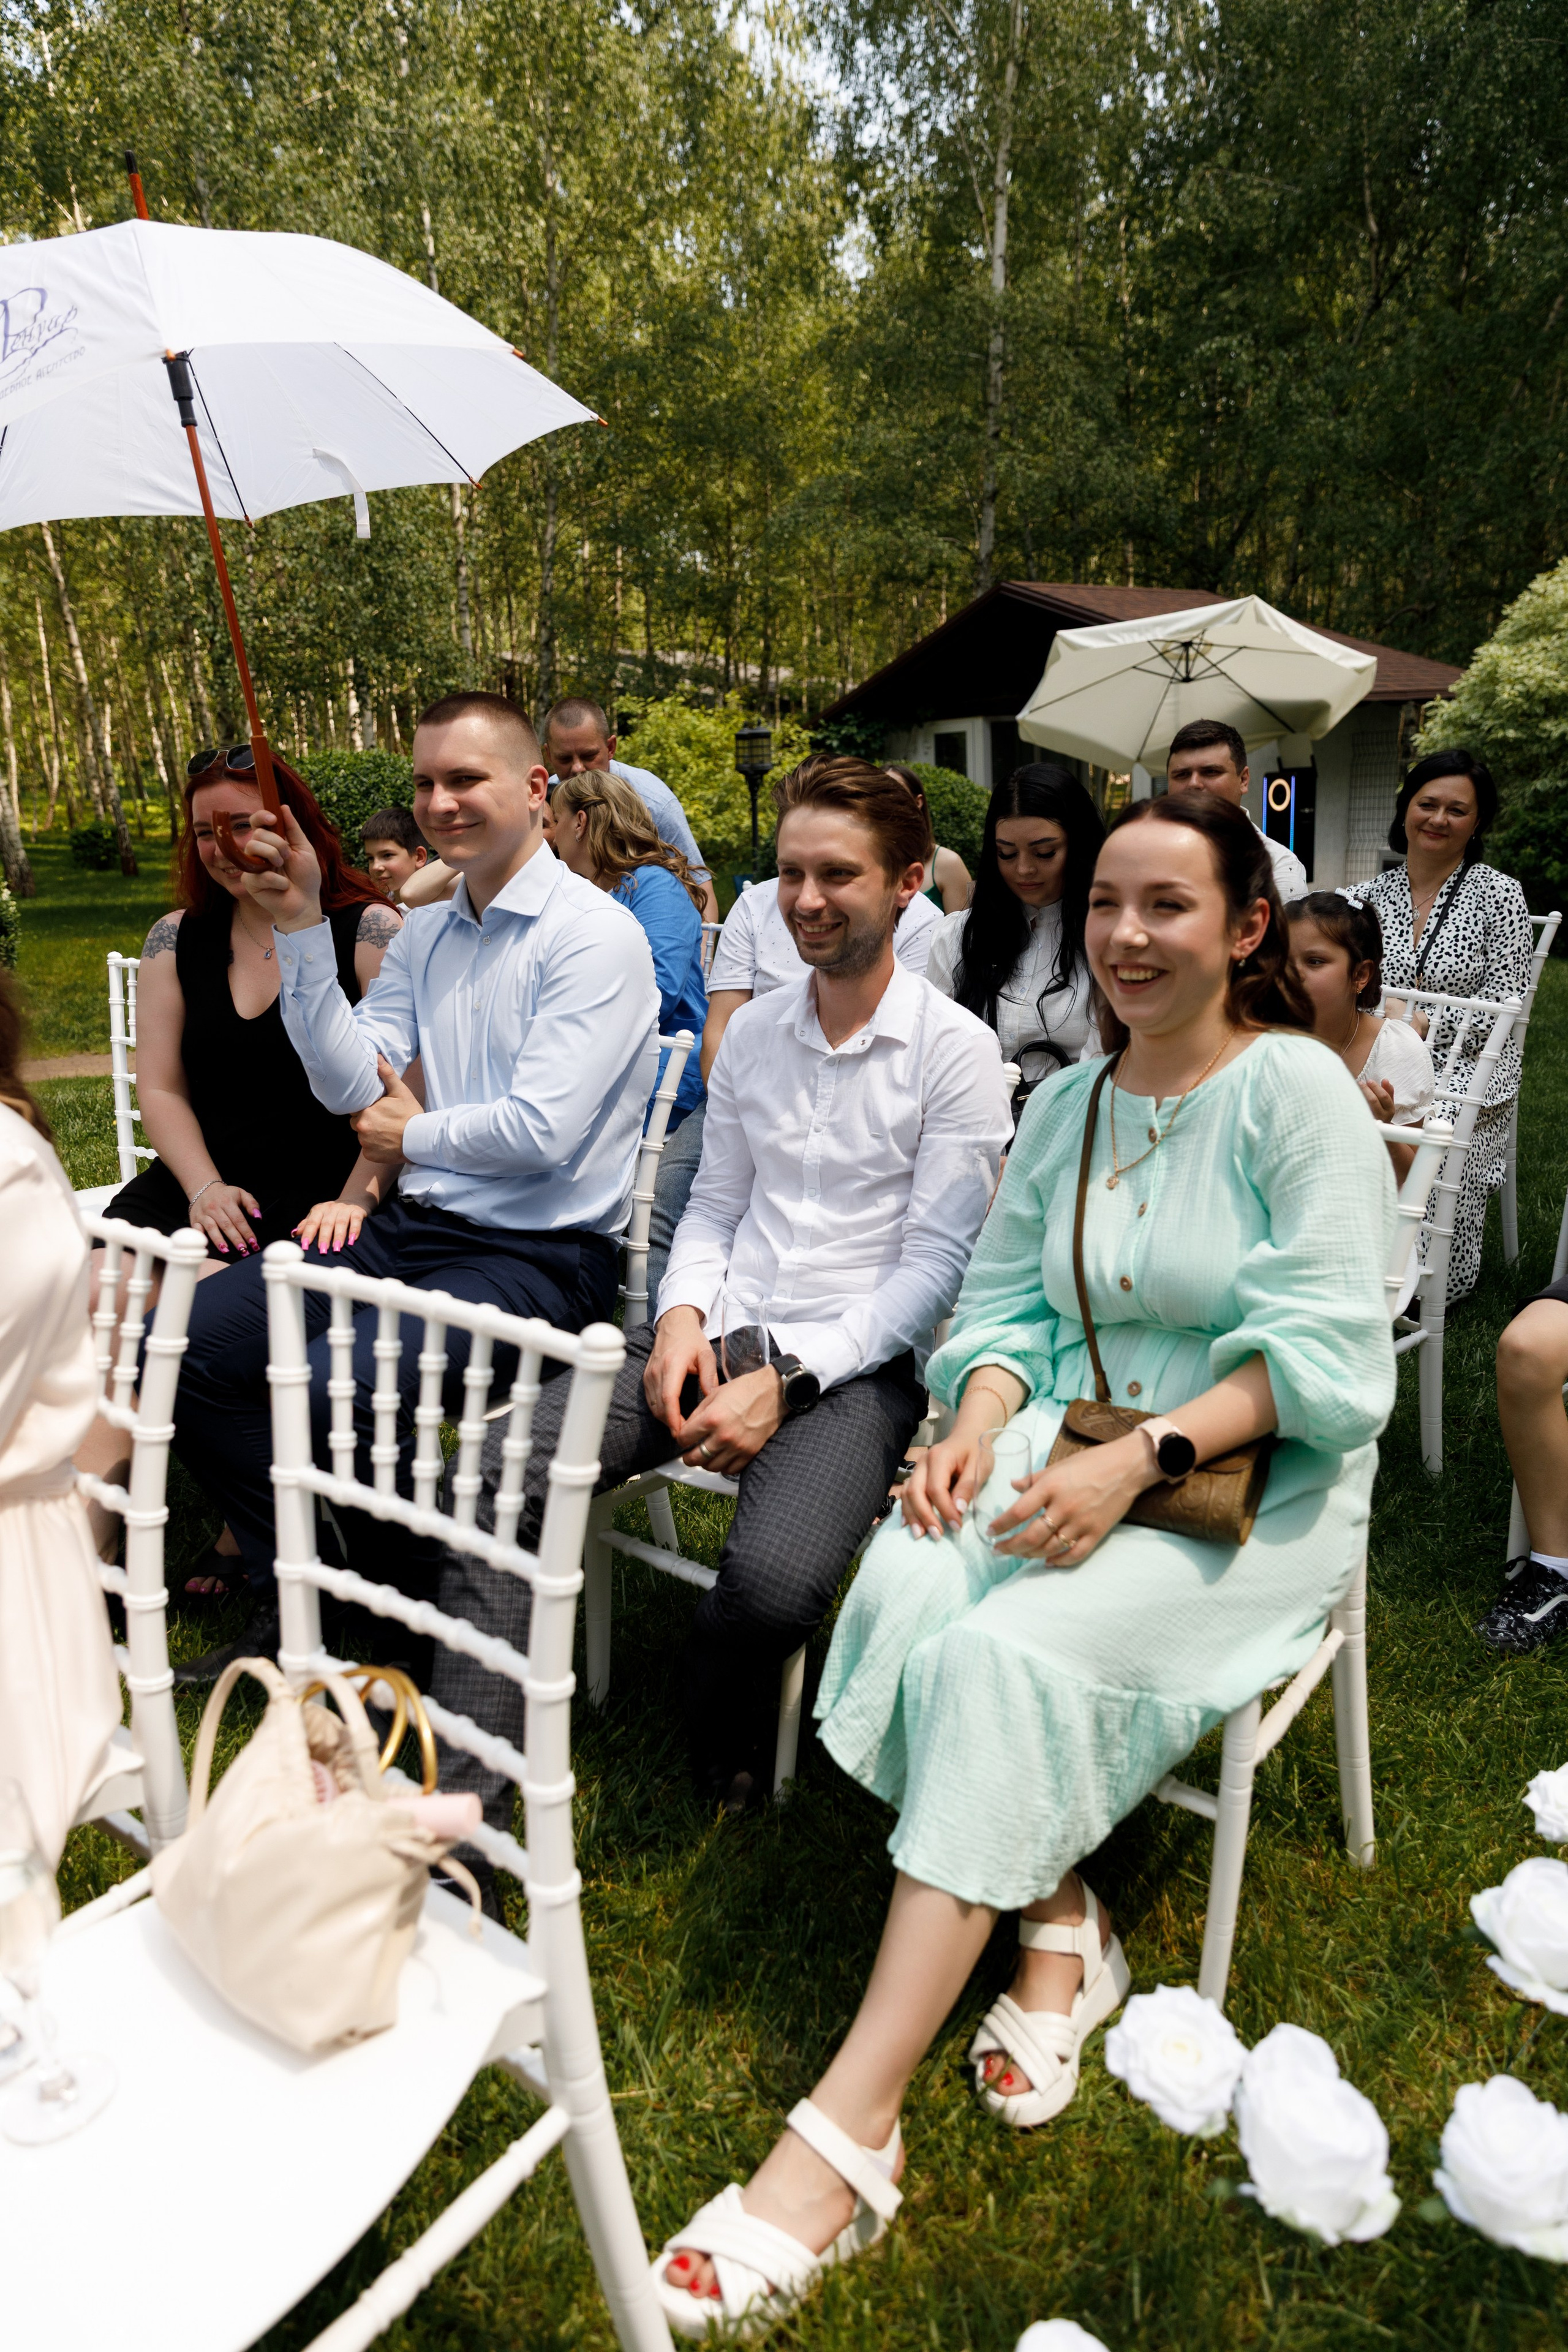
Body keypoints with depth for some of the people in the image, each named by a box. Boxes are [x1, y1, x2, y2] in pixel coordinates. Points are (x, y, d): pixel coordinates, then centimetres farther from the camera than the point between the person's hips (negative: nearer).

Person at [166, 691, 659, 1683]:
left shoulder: (593, 934, -10)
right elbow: (351, 1087, 4)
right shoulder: (424, 934, 14)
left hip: (540, 1255, -8)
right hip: (415, 1230, 8)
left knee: (338, 1380, -29)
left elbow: (541, 1129, -19)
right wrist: (302, 929, -2)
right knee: (178, 1343, -1)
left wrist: (413, 1135, -2)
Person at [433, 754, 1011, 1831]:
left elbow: (936, 1264, -7)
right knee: (497, 1472, -17)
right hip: (718, 1334, 5)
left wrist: (787, 1378, -16)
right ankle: (471, 1792, -10)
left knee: (773, 1579, -32)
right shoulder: (752, 1030, 14)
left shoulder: (956, 1050, -4)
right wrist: (684, 1314, -3)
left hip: (858, 1363, -5)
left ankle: (716, 1757, 4)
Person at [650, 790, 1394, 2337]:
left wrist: (1139, 1458, -25)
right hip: (1077, 1445, 5)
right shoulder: (1066, 1105, 11)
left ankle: (848, 2130, -20)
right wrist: (972, 1435, -11)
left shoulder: (1295, 1087, -7)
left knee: (1005, 1652, -29)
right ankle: (1057, 1925, -2)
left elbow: (1327, 1355, -14)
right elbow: (1004, 1309, 10)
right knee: (904, 1589, -24)